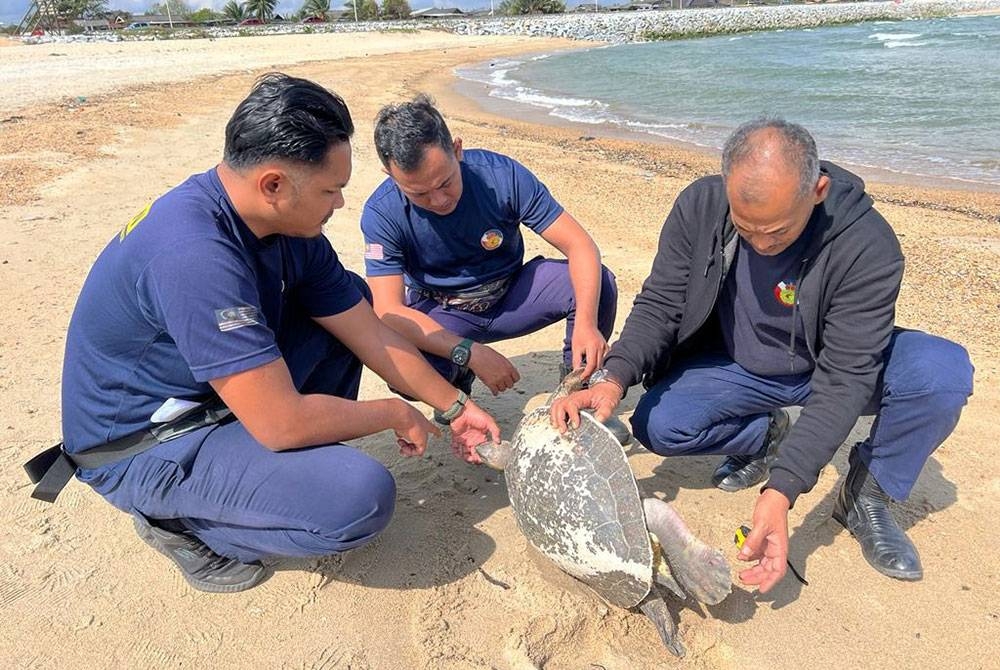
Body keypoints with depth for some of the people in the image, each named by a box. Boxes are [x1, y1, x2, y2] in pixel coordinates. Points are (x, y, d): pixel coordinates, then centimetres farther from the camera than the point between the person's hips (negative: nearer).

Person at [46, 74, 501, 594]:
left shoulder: (288, 225, -6)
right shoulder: (193, 253, -34)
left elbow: (370, 333, 2)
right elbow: (281, 423, -32)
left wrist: (453, 405, 4)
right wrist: (397, 415, -16)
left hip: (213, 395, 9)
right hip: (139, 448, -8)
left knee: (350, 296, 5)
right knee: (363, 496, -25)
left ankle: (296, 466, 8)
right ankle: (179, 520, -1)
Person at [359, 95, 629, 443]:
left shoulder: (502, 175, -22)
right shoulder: (381, 214, -22)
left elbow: (580, 245, -22)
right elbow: (388, 311, -26)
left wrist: (586, 322, -40)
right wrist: (470, 353, -38)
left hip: (510, 294, 1)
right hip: (438, 316, -1)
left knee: (597, 282, -25)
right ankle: (457, 380, 5)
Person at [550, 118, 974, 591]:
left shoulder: (867, 245, -31)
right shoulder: (699, 206, -22)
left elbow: (844, 379, -32)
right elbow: (659, 307, -17)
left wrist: (781, 490, -40)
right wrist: (613, 377, -37)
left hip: (827, 368, -2)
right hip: (737, 366, 2)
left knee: (944, 371, -29)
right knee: (656, 425, -23)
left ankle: (865, 496, -4)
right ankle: (764, 437, 8)